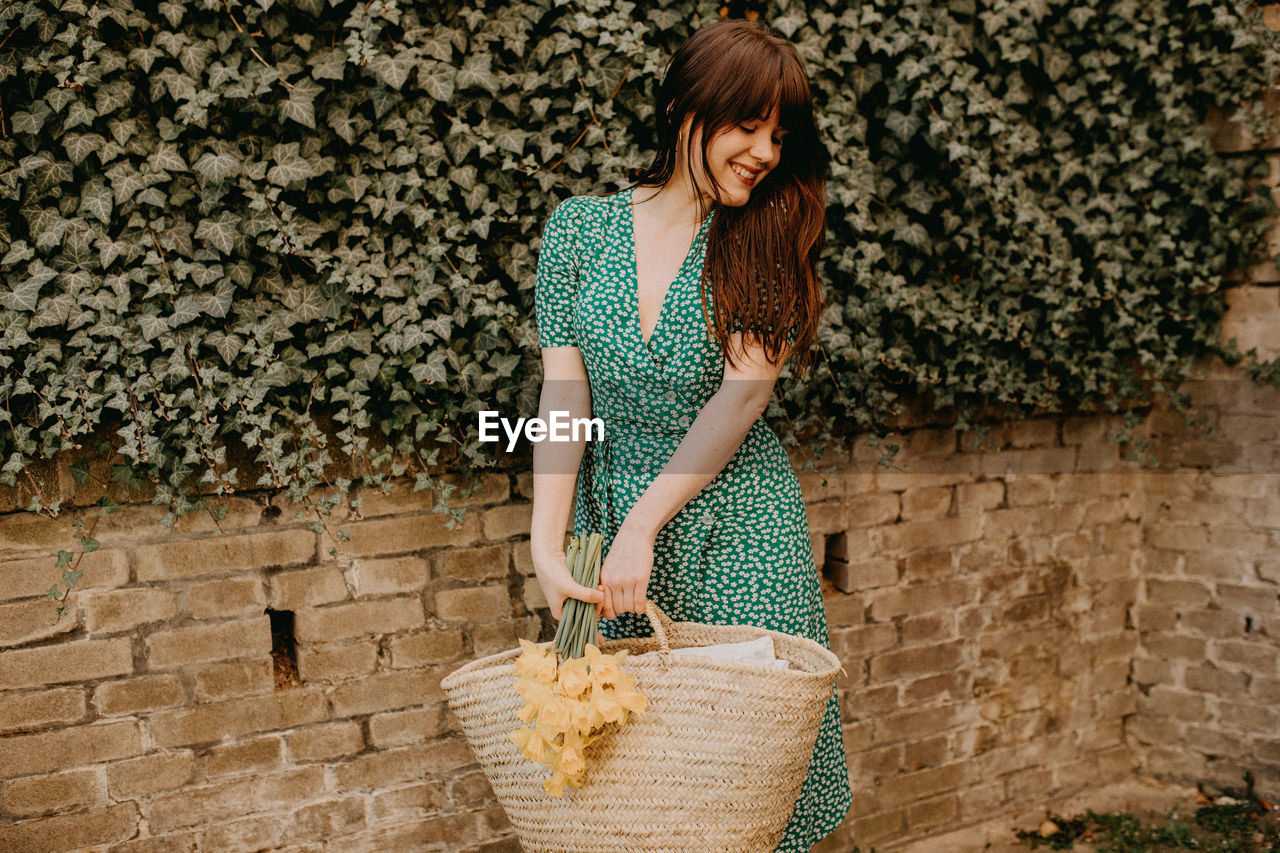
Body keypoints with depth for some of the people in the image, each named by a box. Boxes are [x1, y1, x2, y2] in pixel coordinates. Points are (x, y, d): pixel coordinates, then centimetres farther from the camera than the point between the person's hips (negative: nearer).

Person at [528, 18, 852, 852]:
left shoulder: (767, 243, -1)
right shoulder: (579, 228, 3)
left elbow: (742, 393, -12)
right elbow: (564, 396, -2)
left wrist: (643, 526, -21)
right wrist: (547, 541, -13)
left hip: (739, 535, -1)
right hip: (611, 523, 2)